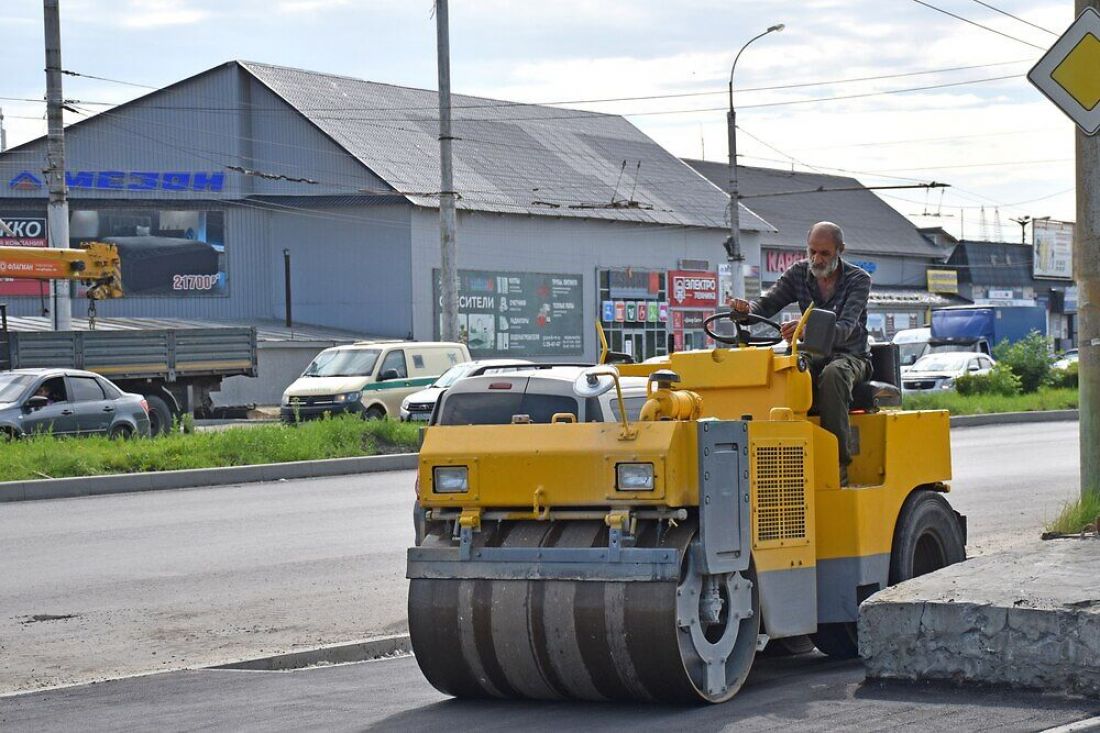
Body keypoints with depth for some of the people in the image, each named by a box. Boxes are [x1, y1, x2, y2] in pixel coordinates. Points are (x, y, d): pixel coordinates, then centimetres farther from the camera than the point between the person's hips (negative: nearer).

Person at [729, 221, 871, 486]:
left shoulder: (858, 280, -8)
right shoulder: (798, 273, 5)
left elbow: (845, 328, -23)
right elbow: (767, 304, -3)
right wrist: (747, 309, -29)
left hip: (850, 357, -3)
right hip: (812, 355, 3)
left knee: (832, 374, -39)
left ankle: (839, 462, -38)